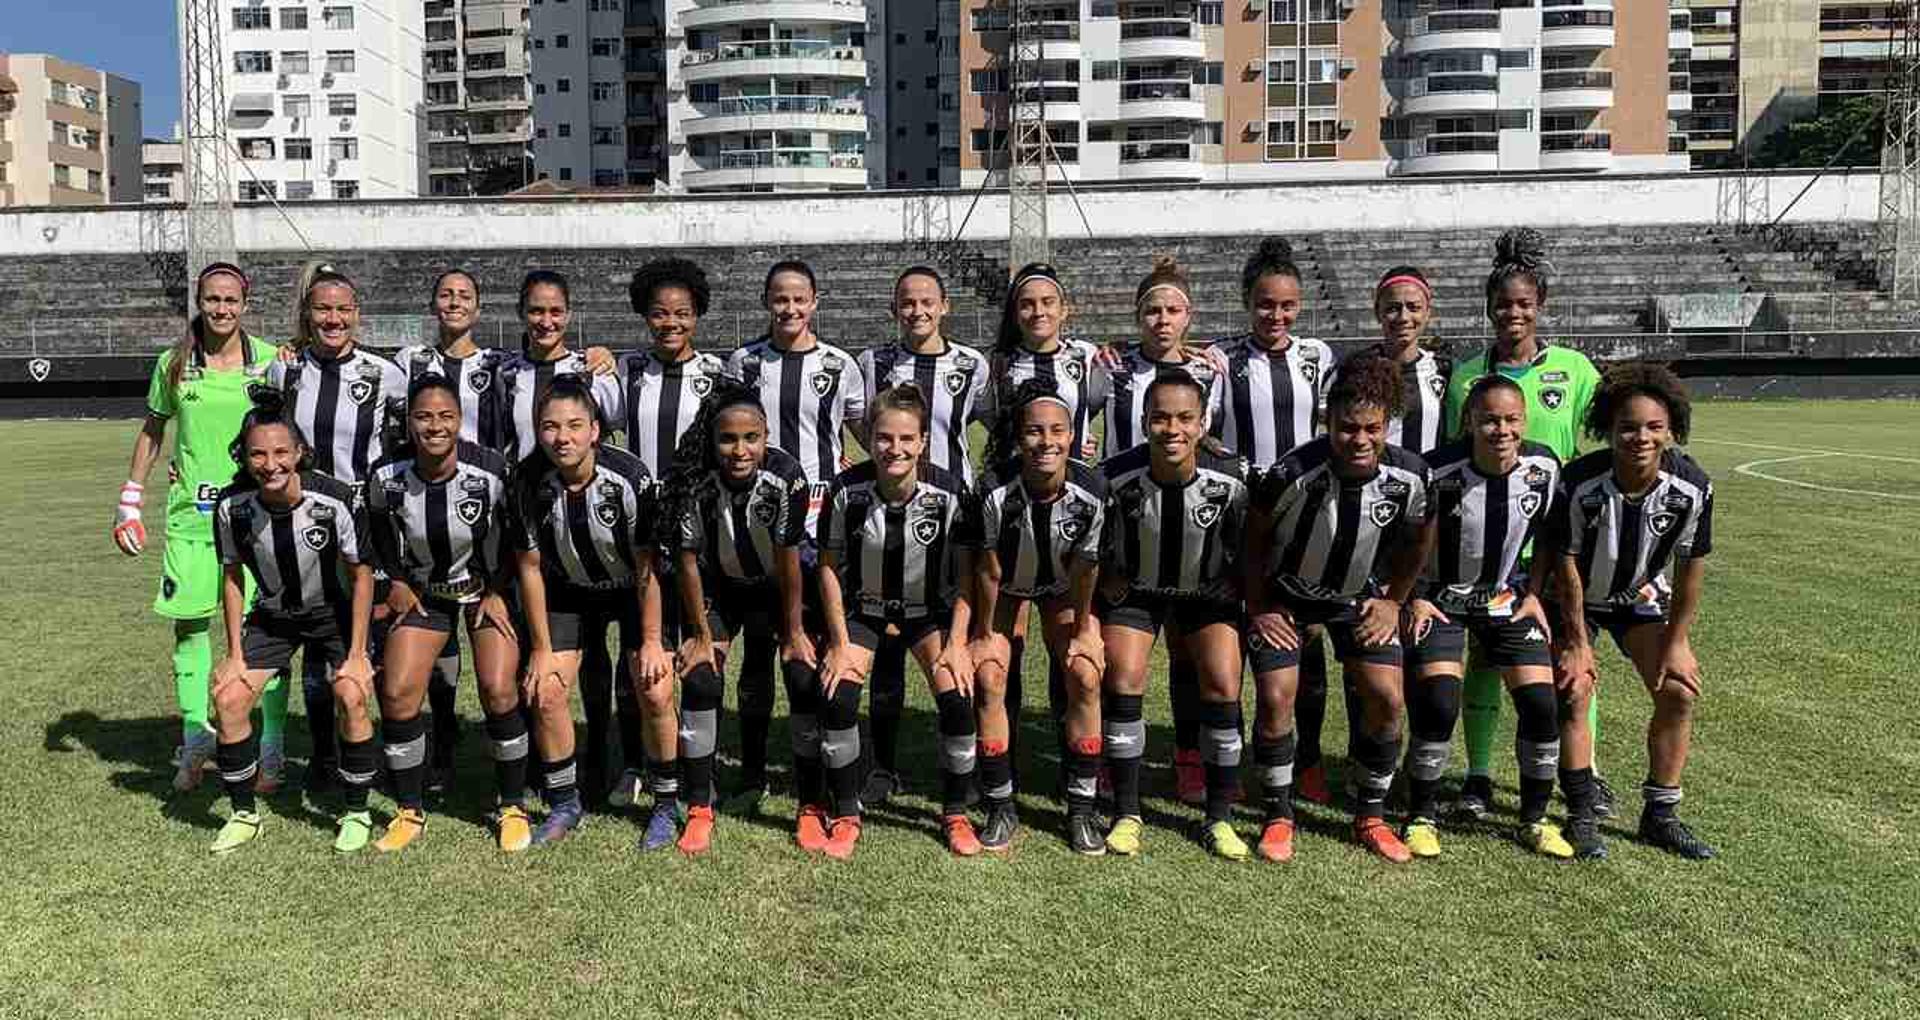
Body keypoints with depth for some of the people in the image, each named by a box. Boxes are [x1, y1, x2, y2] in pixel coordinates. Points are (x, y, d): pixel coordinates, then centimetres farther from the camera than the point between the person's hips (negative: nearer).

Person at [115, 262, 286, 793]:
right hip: (191, 510, 2)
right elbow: (152, 431, 16)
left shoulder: (270, 361, -1)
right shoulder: (173, 364, 5)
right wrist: (129, 500, 14)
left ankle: (272, 748, 8)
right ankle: (194, 740, 19)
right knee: (189, 623, 4)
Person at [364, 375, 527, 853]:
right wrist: (397, 581, 2)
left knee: (499, 692, -14)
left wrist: (499, 592, -8)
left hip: (487, 588, -2)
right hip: (422, 591, 2)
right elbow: (378, 526, 5)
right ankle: (410, 812, 12)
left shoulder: (491, 470, -25)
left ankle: (513, 807, 6)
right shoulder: (387, 474, -19)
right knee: (397, 695, -7)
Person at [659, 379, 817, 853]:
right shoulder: (692, 481, -27)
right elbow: (687, 560, -16)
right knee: (699, 681, -12)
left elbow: (789, 559, -21)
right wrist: (701, 633, -9)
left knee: (805, 678, -13)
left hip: (778, 587, -1)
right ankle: (699, 809, 3)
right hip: (717, 587, 1)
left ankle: (812, 806, 0)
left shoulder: (786, 476, -30)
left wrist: (794, 631, -13)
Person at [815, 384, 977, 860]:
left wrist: (956, 643, -15)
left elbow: (967, 572, -12)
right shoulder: (847, 490, -22)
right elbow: (830, 567, -10)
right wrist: (840, 643, -11)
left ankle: (955, 814, 5)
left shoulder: (948, 491, -23)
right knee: (838, 697, -18)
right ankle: (846, 816, 3)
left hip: (931, 608, 0)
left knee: (957, 699, -17)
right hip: (862, 606, 0)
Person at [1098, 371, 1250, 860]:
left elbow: (1246, 545, -4)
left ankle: (1219, 819, 7)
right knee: (1123, 682, -13)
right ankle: (1127, 814, 4)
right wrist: (1105, 578, -8)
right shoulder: (1115, 477, -26)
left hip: (1208, 592, 1)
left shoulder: (1230, 481, -24)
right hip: (1132, 590, 0)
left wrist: (1239, 592, -5)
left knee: (1223, 687, -10)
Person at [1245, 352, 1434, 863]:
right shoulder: (1294, 472, -31)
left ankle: (1371, 816, 14)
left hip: (1359, 596, 3)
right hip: (1285, 595, -2)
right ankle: (1279, 817, 9)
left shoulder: (1409, 476, -22)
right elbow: (1254, 537, -12)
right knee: (1275, 699, -12)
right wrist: (1257, 608, -8)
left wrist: (1394, 601, 3)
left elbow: (1419, 538, 1)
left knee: (1386, 699, -6)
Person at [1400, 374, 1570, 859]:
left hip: (1507, 596, 4)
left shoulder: (1545, 467, -11)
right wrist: (1414, 599, -10)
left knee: (1541, 704, -5)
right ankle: (1421, 817, 3)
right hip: (1440, 596, -3)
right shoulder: (1438, 471, -23)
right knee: (1437, 702, -17)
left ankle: (1534, 819, 16)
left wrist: (1534, 594, 1)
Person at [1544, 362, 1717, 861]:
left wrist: (1677, 642, -7)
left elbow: (1691, 567, -10)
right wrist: (1578, 643, -15)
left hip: (1642, 596, 3)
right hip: (1577, 598, -3)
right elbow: (1567, 564, -19)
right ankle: (1582, 815, -3)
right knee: (1574, 691, -15)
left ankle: (1660, 816, 9)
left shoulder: (1693, 487, -23)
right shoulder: (1580, 483, -31)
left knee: (1679, 692, -5)